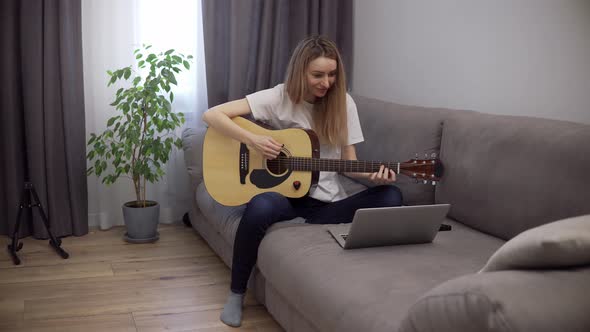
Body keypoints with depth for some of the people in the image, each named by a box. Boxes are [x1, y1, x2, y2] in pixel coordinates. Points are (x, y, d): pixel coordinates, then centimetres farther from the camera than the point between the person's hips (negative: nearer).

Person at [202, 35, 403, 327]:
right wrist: (253, 141, -23)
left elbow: (348, 161, 2)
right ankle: (236, 293, -15)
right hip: (285, 191, -3)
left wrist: (373, 174, -19)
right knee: (260, 207, -38)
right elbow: (212, 115, -12)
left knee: (390, 196, -20)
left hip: (329, 195, 3)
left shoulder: (343, 103, 0)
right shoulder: (278, 98, -9)